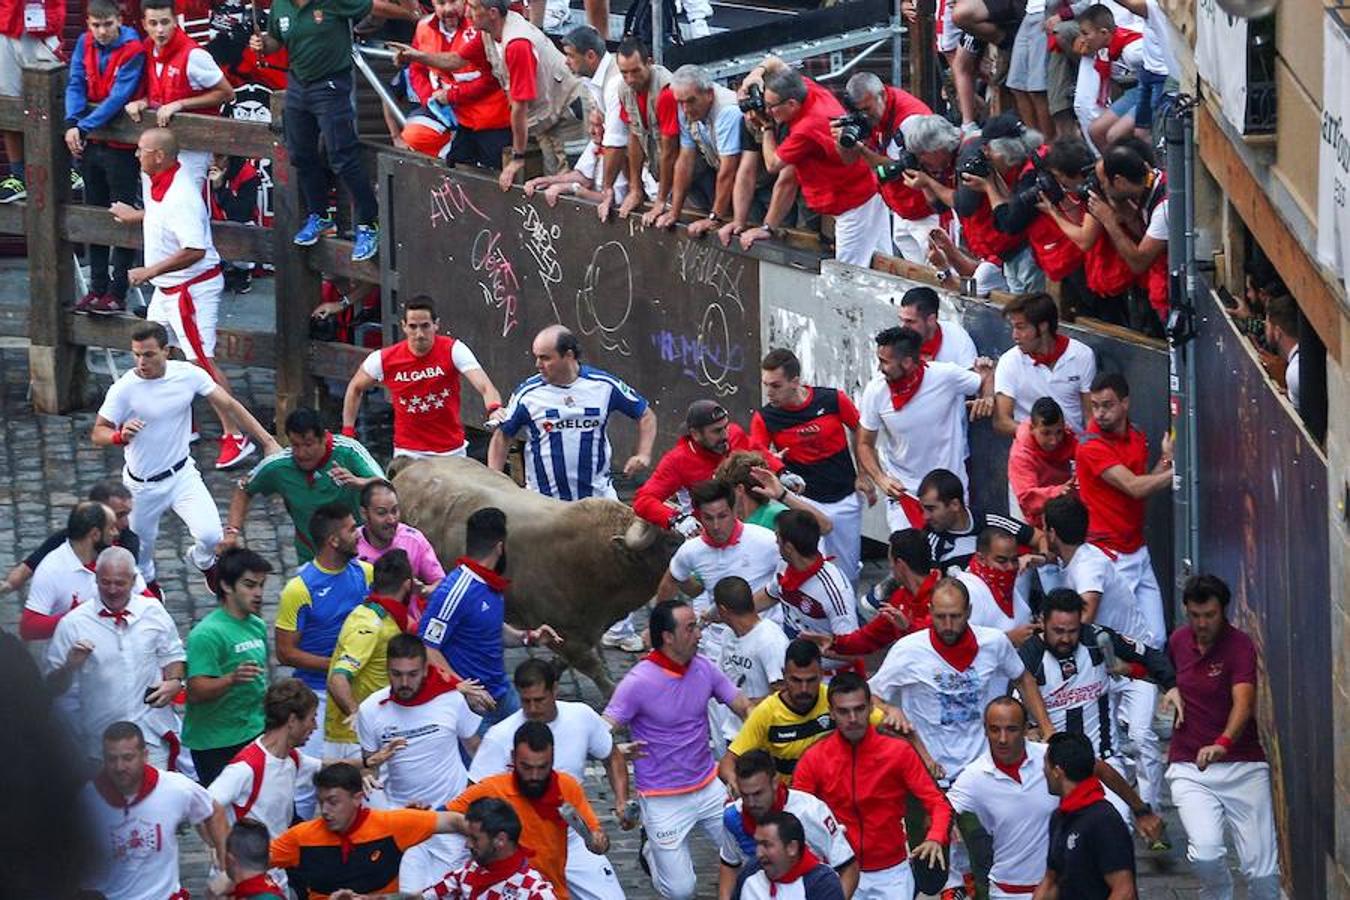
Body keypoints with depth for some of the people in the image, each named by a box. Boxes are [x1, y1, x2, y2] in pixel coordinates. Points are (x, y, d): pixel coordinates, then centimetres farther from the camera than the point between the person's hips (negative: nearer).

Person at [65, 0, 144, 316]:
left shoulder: (133, 50, -15)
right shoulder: (85, 44, 3)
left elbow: (119, 97, -20)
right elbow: (76, 85, -2)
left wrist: (84, 127, -23)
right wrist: (72, 123, -18)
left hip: (121, 146, -6)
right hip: (90, 146, 6)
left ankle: (118, 293, -1)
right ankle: (97, 287, 21)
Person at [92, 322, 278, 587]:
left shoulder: (187, 374, -12)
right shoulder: (124, 388, -18)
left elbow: (229, 406, -3)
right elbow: (98, 433, -12)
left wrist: (268, 442, -5)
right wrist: (120, 436, -36)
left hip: (182, 475, 1)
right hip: (142, 485, -1)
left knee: (211, 536, -16)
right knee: (141, 548, 14)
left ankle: (203, 561, 21)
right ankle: (145, 583, 50)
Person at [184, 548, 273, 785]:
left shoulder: (257, 626, 12)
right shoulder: (208, 633, -15)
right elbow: (196, 691, -23)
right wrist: (232, 679, -38)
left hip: (255, 736, 8)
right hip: (217, 745, -8)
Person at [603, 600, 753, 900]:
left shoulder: (703, 668, -2)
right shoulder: (638, 682, -18)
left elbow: (744, 707, 2)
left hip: (709, 788, 5)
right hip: (664, 801, -5)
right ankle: (653, 848, 32)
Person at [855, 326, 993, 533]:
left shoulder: (946, 376, -18)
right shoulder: (875, 391, -14)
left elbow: (986, 382, 2)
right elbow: (865, 444, -2)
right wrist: (880, 479, -19)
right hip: (902, 490, 0)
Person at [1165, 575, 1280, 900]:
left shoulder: (1240, 645, -11)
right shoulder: (1178, 641, 6)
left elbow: (1243, 703, -28)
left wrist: (1223, 744, -44)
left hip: (1243, 765, -3)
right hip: (1189, 768, 3)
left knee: (1261, 867, -5)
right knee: (1205, 853, -19)